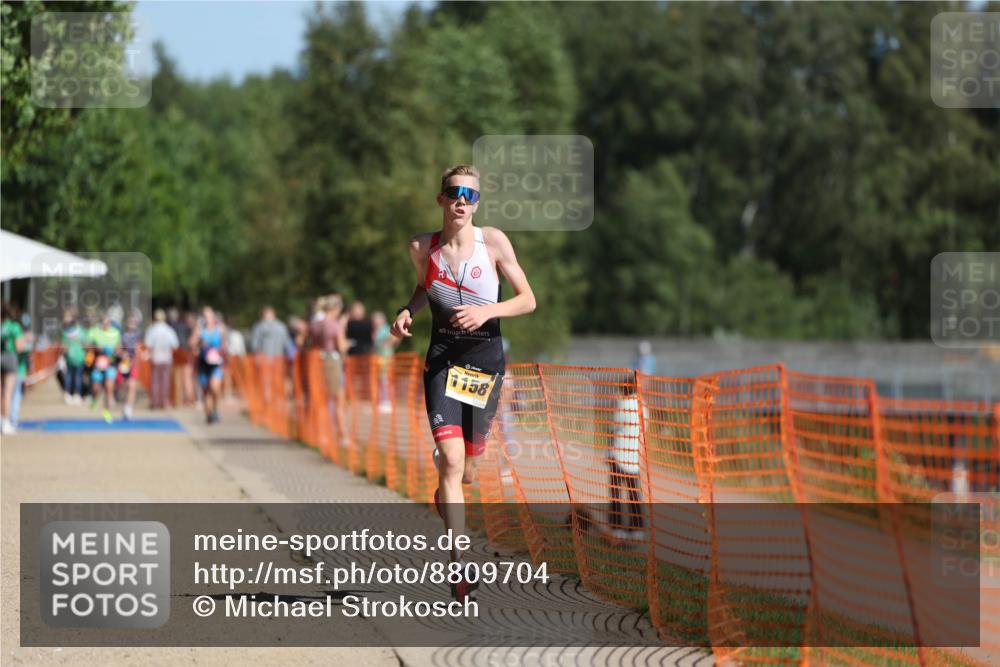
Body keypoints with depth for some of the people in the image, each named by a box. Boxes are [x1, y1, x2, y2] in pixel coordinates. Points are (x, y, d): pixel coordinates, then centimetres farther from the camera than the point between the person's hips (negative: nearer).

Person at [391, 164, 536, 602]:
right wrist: (408, 311, 0)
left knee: (465, 471, 9)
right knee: (451, 458, -18)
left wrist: (486, 311, -19)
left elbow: (527, 300, -2)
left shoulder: (493, 241, -5)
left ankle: (444, 496, 48)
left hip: (485, 358, 0)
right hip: (443, 357, 0)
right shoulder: (422, 248, 0)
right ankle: (458, 566, -17)